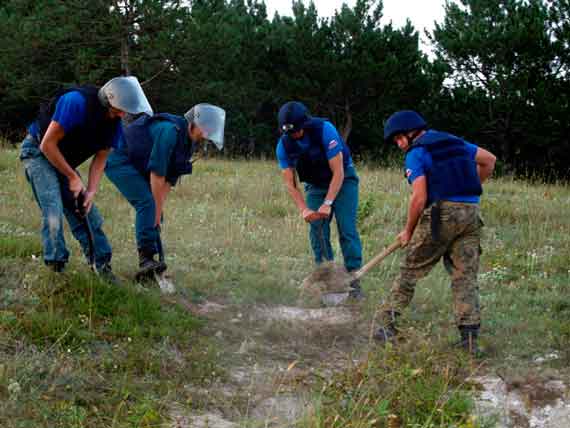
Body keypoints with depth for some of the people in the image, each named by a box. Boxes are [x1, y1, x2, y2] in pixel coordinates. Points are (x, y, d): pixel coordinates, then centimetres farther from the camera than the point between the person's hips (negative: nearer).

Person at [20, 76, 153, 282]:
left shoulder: (114, 122, -9)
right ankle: (56, 269, -13)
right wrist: (73, 178, -21)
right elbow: (47, 145, -27)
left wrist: (91, 191, -14)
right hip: (38, 151, -7)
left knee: (84, 211, 2)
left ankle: (102, 265, 7)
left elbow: (100, 158, 0)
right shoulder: (76, 102, -32)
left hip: (64, 160, 7)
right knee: (53, 210, -20)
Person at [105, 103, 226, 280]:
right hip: (119, 161, -10)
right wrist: (158, 210, -20)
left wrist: (159, 210, -2)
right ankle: (146, 258, -24)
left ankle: (147, 266, 4)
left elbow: (169, 179, 5)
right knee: (147, 204, -22)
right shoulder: (170, 131, -26)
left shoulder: (187, 141, 3)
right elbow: (157, 174, -25)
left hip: (135, 165, 10)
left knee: (152, 211, 2)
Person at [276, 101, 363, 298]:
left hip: (342, 179, -4)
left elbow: (338, 173, -29)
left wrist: (328, 203, -36)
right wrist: (304, 210, -27)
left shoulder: (325, 129, -30)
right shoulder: (284, 145, -18)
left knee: (347, 228, -13)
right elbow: (290, 184, -13)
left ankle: (353, 280, -11)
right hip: (315, 185, 4)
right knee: (317, 231, -4)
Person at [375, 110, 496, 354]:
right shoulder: (454, 141, 19)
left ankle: (388, 326, 7)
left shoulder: (416, 153, -3)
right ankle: (470, 338, -2)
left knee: (410, 270, 5)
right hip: (471, 213, 6)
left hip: (441, 213, -6)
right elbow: (489, 160, 24)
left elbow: (419, 198, -11)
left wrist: (408, 231, 1)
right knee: (466, 276, 5)